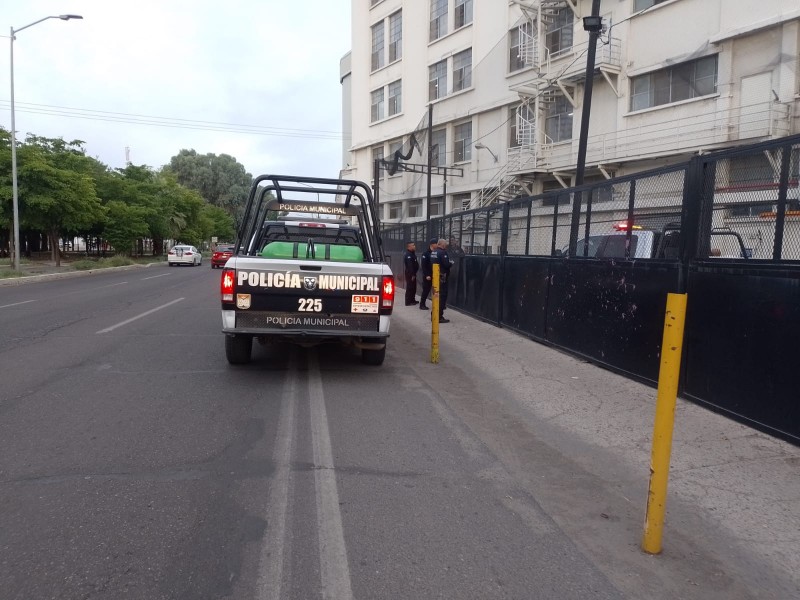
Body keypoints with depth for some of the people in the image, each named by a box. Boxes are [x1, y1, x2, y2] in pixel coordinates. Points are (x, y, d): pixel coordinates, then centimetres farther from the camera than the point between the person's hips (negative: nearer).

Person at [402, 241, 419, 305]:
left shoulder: (412, 254, 16)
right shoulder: (408, 255, -17)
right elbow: (410, 266, -24)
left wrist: (414, 274, 15)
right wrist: (412, 275, -26)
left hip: (412, 273, 10)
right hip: (410, 274, -10)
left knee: (413, 287, 17)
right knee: (410, 287, -7)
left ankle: (412, 300, 28)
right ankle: (408, 302, -4)